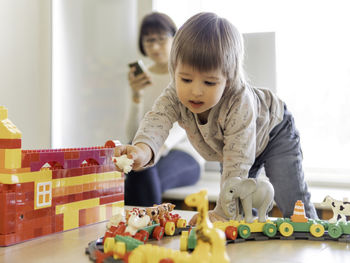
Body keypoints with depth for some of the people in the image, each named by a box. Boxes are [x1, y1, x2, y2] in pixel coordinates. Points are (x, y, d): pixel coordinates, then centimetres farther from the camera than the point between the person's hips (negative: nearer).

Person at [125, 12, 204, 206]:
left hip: (185, 155, -3)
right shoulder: (143, 77, 12)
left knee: (143, 173, -34)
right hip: (150, 151, 3)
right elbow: (133, 134, 2)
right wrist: (136, 94, -13)